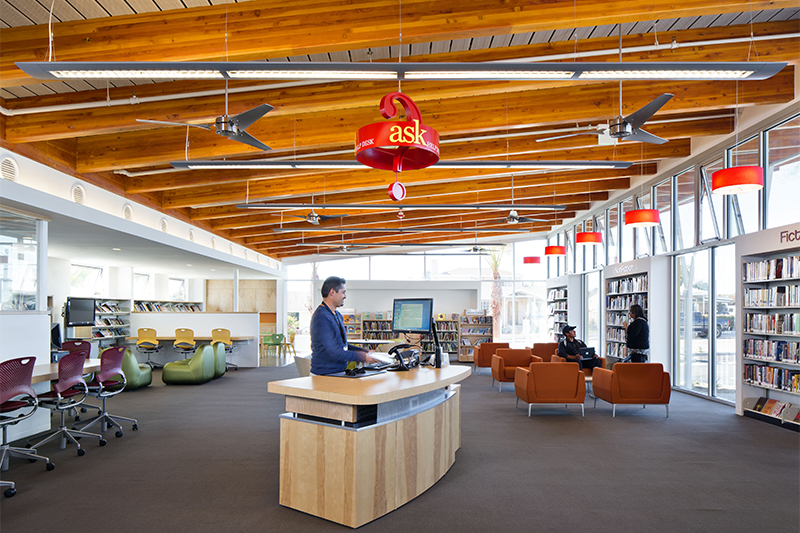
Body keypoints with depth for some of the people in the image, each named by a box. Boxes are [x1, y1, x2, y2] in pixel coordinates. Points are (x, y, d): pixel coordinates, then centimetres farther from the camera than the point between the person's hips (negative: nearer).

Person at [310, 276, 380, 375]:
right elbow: (334, 352, -19)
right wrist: (362, 357, -15)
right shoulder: (321, 317, -15)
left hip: (340, 371, 8)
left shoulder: (338, 316, 16)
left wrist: (365, 351, 13)